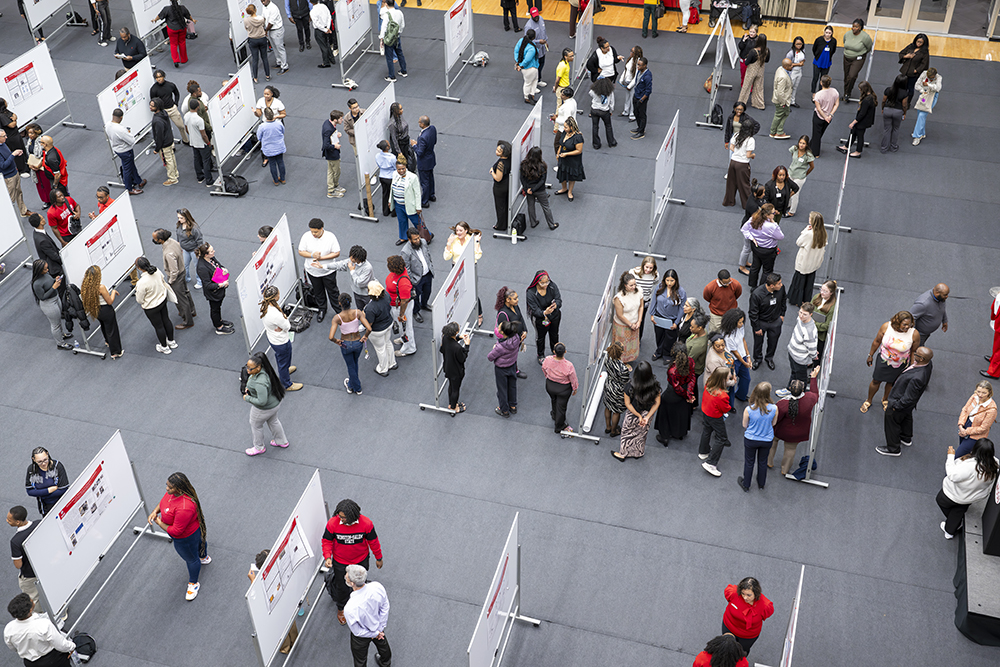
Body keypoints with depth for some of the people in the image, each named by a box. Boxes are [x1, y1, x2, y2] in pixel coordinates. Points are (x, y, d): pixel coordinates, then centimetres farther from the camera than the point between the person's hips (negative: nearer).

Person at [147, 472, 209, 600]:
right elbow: (164, 500, 1)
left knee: (191, 559, 19)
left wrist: (159, 523, -24)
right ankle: (204, 557, 71)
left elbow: (175, 532, -37)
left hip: (186, 538, -9)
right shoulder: (173, 491, -21)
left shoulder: (184, 508, -48)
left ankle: (193, 584, 46)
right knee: (200, 541, 38)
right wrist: (155, 511, -17)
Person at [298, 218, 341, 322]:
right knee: (318, 291, 22)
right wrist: (312, 255, -28)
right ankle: (322, 309, 45)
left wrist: (321, 258, -27)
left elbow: (337, 253, -17)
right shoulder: (306, 236, -16)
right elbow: (301, 252, -9)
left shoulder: (330, 237, -22)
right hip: (312, 270, 3)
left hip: (328, 270, -2)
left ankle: (339, 310, 34)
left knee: (332, 291, 13)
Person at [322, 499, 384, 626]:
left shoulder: (366, 523, -28)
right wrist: (327, 557, -25)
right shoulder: (332, 523, -28)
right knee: (342, 587, 17)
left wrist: (379, 558, 1)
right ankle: (340, 609, 49)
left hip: (361, 561, 1)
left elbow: (373, 541, -11)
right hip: (340, 562, 0)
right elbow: (327, 541, -10)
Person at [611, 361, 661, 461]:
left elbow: (627, 404, -22)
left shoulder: (630, 387, -34)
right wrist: (647, 417, -15)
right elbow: (657, 402, -16)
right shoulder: (655, 385, -26)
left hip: (633, 415, -3)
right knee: (642, 433, 31)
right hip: (647, 413, 3)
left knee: (627, 434, 26)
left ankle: (622, 454, 49)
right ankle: (638, 453, 55)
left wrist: (639, 416, -13)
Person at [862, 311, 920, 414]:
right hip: (883, 360, 0)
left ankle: (885, 399, 54)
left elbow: (914, 351, -11)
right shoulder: (886, 327, -25)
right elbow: (877, 341, -7)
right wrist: (871, 355, 4)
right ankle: (869, 401, 45)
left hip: (899, 365, 0)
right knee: (876, 381, 18)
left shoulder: (914, 334, -27)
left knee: (891, 383, 23)